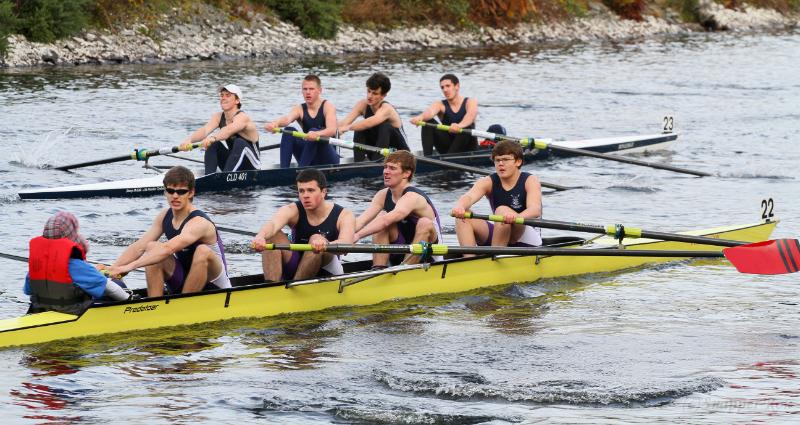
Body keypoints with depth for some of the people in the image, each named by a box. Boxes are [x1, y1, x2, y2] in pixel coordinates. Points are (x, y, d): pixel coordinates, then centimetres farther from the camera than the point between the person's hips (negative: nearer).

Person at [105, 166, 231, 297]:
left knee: (203, 251, -35)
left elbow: (169, 249, -40)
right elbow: (139, 247, -6)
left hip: (214, 286, -6)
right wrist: (112, 268, -22)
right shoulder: (165, 216, -1)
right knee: (152, 248, -14)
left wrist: (129, 266, -47)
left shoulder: (199, 223, -25)